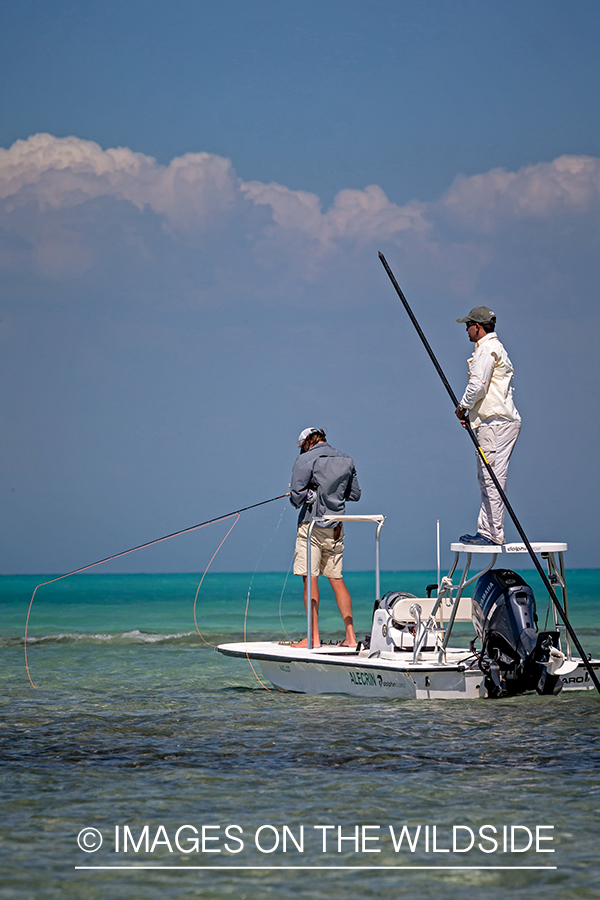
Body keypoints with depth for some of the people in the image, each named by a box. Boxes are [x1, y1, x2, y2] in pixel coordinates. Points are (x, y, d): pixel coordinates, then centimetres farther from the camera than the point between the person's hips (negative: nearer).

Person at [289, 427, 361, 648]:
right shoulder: (347, 460, 11)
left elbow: (296, 496, -13)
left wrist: (298, 500, 9)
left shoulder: (306, 460, -7)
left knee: (311, 579, -4)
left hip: (311, 523, -6)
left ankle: (314, 638, -7)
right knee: (336, 579, 11)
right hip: (336, 527, 6)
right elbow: (355, 494, 17)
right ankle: (350, 636, 8)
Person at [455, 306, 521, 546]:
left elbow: (478, 385, -18)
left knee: (492, 478, -11)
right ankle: (486, 530, 13)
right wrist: (470, 413, 16)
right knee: (487, 479, 11)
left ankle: (493, 533, -12)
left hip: (495, 424, -11)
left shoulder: (487, 349, -9)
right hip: (495, 421, 11)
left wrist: (462, 407, -2)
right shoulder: (493, 347, 23)